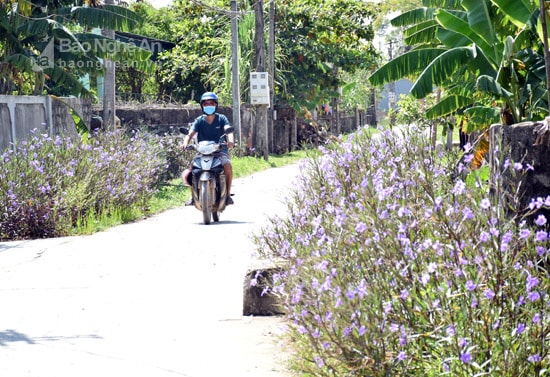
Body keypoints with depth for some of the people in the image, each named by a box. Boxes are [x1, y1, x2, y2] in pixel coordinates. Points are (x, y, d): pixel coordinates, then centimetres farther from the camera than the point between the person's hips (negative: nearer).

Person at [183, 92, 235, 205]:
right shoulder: (199, 120, 6)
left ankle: (228, 194, -19)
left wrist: (230, 141, -39)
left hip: (220, 150, -2)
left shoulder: (221, 118, 2)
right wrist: (185, 143, -31)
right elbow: (190, 133, -8)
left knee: (227, 165, -32)